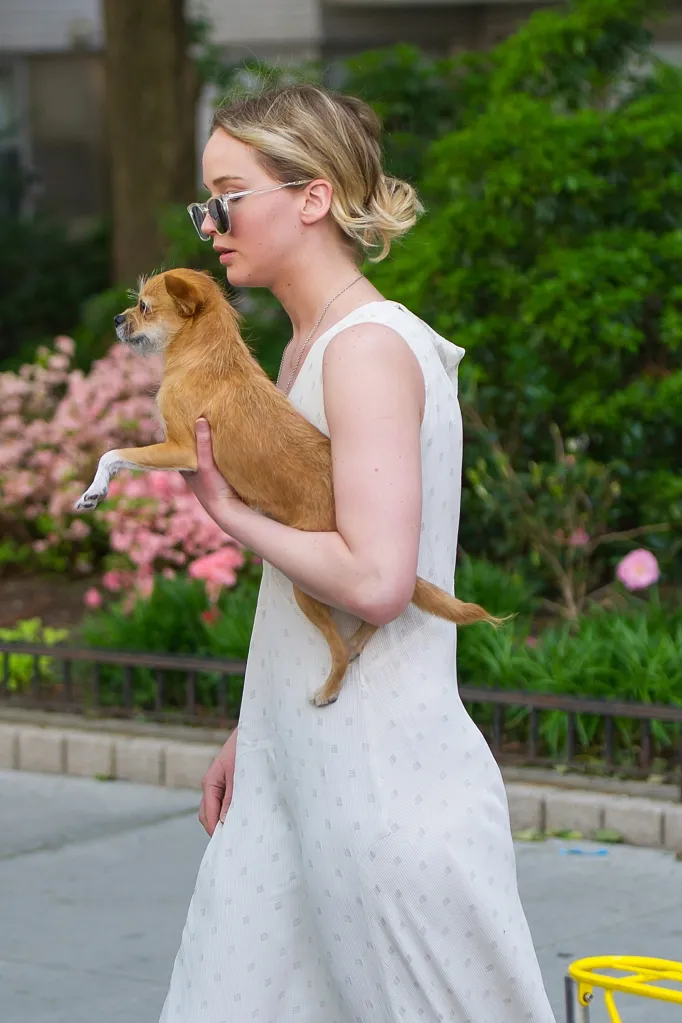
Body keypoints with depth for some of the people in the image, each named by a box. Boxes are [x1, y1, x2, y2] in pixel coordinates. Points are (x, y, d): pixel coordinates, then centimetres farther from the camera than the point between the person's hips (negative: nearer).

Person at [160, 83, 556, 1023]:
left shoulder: (369, 348, -16)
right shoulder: (308, 349, 12)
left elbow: (374, 581, -26)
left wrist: (233, 513, -12)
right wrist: (253, 732, 21)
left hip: (382, 775, -9)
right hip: (300, 762, 9)